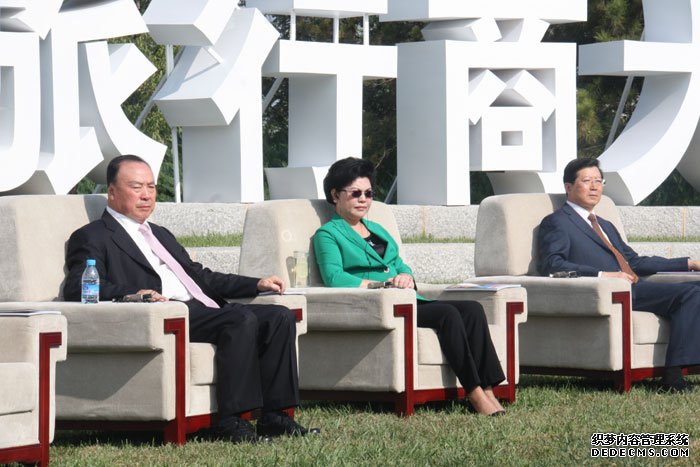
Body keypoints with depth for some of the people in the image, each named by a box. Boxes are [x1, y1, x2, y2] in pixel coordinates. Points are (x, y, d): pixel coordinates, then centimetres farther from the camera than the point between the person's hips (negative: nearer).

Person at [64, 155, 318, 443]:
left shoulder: (160, 235, 33)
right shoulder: (92, 238, 5)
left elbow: (200, 277, 33)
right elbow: (76, 288, -11)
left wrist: (256, 284, 19)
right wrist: (132, 294, -27)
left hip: (200, 308, 9)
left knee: (280, 317, -7)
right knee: (242, 319, -30)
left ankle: (274, 417, -12)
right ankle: (231, 422, -30)